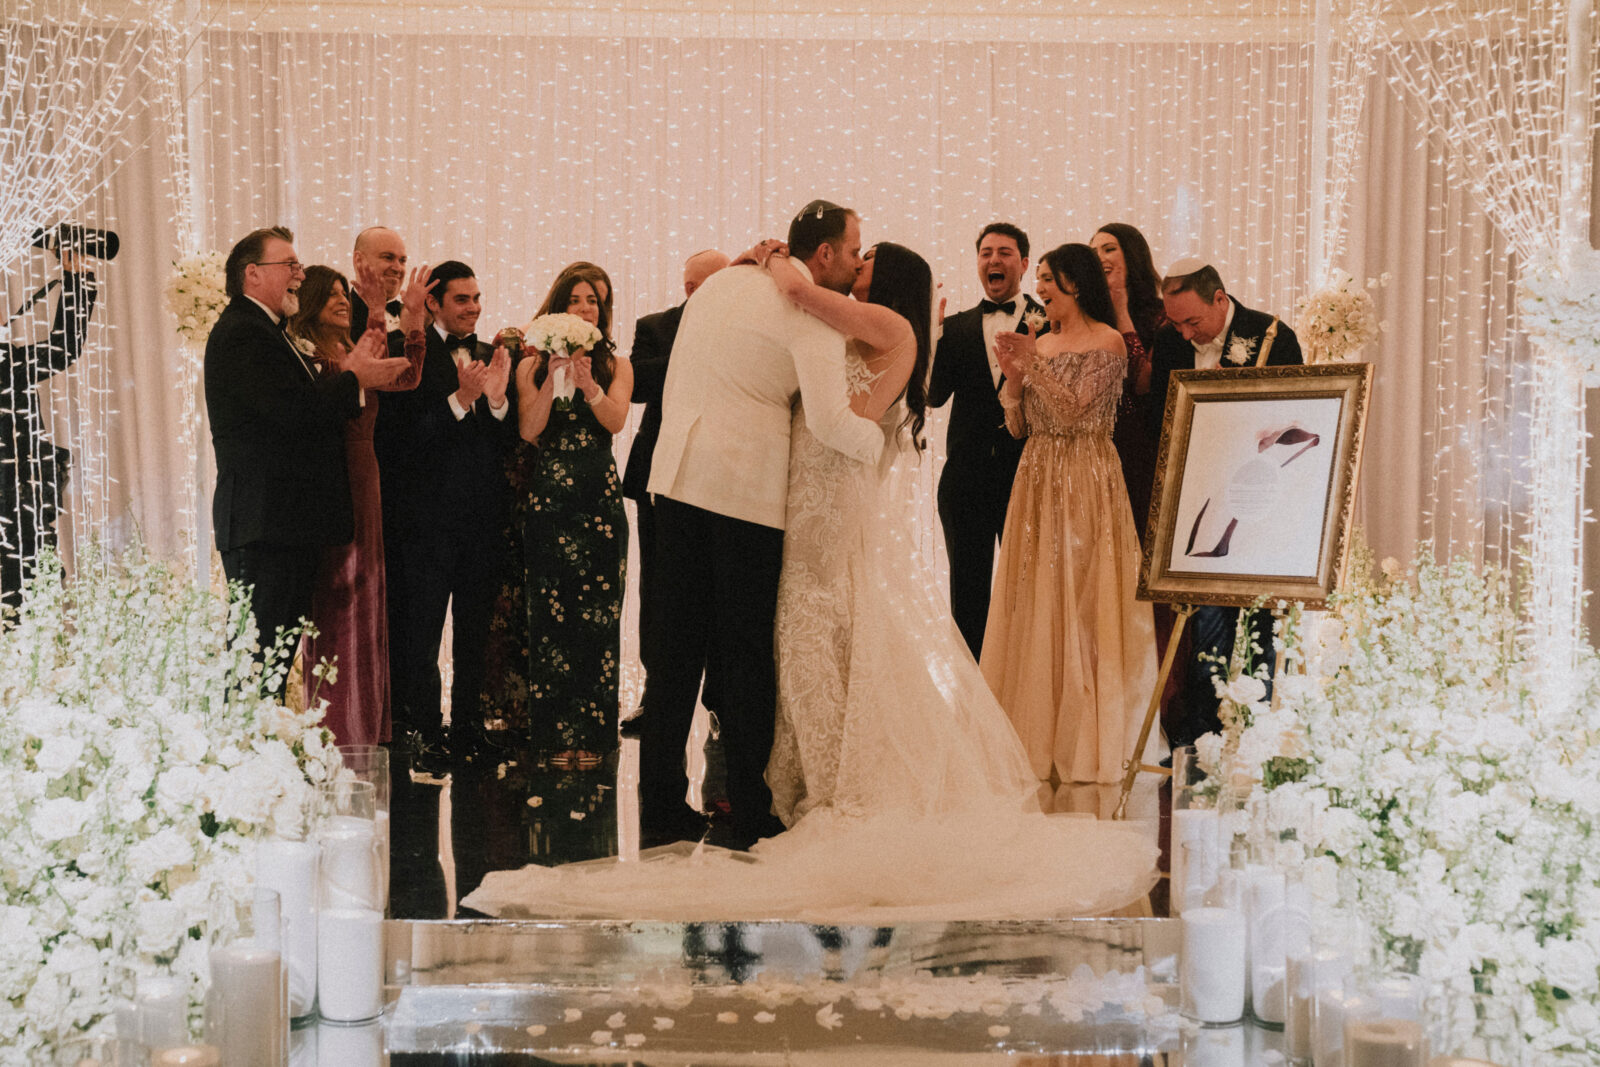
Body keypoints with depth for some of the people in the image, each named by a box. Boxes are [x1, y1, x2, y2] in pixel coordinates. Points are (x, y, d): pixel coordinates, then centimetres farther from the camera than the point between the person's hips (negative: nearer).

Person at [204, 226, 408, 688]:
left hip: (290, 527, 10)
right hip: (265, 528, -10)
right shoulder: (241, 334, -11)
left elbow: (313, 406, 19)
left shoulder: (268, 333, 24)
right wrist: (355, 379, -8)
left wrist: (351, 374, 5)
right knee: (258, 658, -10)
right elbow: (295, 411, -22)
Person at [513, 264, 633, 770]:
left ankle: (592, 733, 6)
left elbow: (615, 421, -7)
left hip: (600, 500, 0)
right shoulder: (533, 366, 8)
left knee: (598, 613, -1)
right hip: (549, 499, 0)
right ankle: (557, 733, 8)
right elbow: (529, 430, -4)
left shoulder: (616, 366, 8)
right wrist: (554, 376, -13)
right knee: (550, 611, 0)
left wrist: (587, 381, -22)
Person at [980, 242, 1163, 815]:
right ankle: (1038, 741, 13)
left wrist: (1036, 364, -19)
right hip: (1037, 483, 7)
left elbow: (1076, 410, -15)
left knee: (1080, 605, -5)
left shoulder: (1107, 343, -6)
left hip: (1086, 484, -7)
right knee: (1034, 605, 6)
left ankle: (1086, 747, 2)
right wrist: (1013, 376, -5)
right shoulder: (1041, 343, 13)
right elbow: (1018, 425, 10)